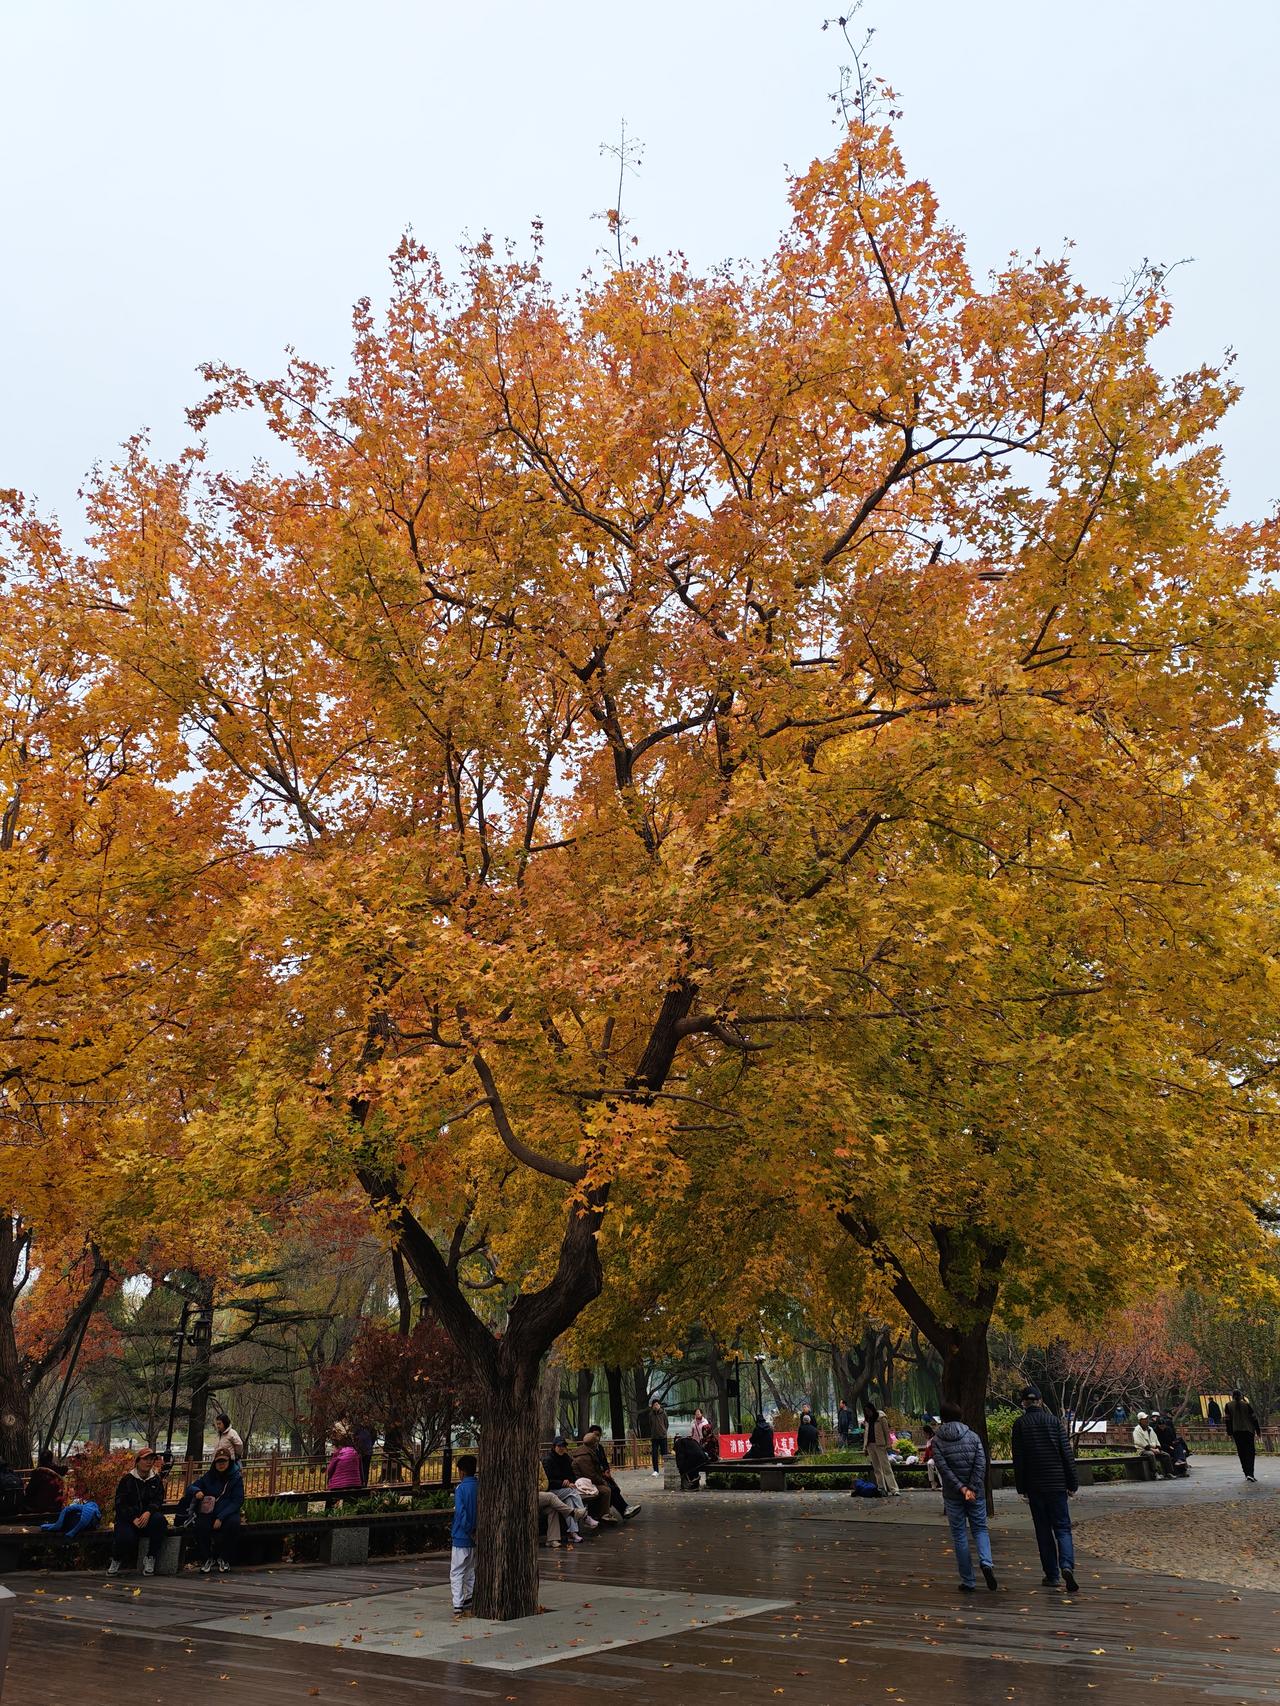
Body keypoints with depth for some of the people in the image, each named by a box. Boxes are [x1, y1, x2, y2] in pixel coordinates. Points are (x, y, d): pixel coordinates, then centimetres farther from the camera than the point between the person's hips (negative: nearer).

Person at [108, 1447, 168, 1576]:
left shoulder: (156, 1480, 10)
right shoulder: (127, 1480, 4)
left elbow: (158, 1501, 0)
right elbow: (120, 1503, -4)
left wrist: (148, 1512, -24)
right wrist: (133, 1519, -20)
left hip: (148, 1517, 2)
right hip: (128, 1518, -2)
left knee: (159, 1519, -32)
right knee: (125, 1537, -34)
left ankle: (150, 1559, -14)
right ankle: (116, 1560, 5)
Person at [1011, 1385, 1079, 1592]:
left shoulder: (1020, 1424, 0)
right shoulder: (1053, 1420, 0)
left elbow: (1018, 1459, 0)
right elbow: (1067, 1453, -2)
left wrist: (1021, 1488, 5)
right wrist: (1072, 1483, 4)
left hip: (1034, 1485, 0)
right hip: (1057, 1484, 0)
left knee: (1043, 1530, 10)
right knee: (1062, 1528, 5)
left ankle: (1052, 1574, 10)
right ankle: (1066, 1566, -17)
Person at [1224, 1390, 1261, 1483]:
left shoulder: (1228, 1406, 4)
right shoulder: (1246, 1404, -3)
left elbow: (1227, 1419, 4)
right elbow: (1254, 1418, -1)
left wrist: (1230, 1433, 12)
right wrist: (1258, 1431, 9)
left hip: (1236, 1432, 2)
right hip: (1248, 1430, -2)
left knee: (1241, 1452, 10)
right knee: (1250, 1452, 1)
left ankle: (1247, 1474, 10)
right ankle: (1250, 1473, -14)